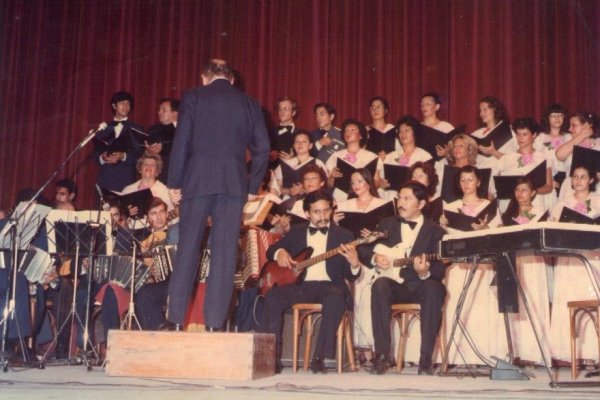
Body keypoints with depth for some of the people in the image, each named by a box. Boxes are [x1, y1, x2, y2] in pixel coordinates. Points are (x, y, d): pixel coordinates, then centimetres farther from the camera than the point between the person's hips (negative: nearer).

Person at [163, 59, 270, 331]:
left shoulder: (194, 97, 7)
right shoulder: (249, 104, 14)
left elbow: (181, 142, 0)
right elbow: (262, 148, 9)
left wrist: (175, 183, 4)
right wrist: (252, 187, 15)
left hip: (197, 180, -1)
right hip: (234, 184, 1)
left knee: (187, 248, 3)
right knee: (224, 253, 0)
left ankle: (176, 319, 2)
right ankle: (214, 322, -2)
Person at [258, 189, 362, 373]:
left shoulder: (343, 235, 9)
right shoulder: (297, 232, 17)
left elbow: (350, 276, 3)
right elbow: (271, 250, 22)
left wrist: (354, 264, -22)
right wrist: (279, 252, -3)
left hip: (329, 285, -2)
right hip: (301, 285, 2)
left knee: (336, 298, -36)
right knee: (273, 295, -27)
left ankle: (319, 357, -31)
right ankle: (271, 353, -20)